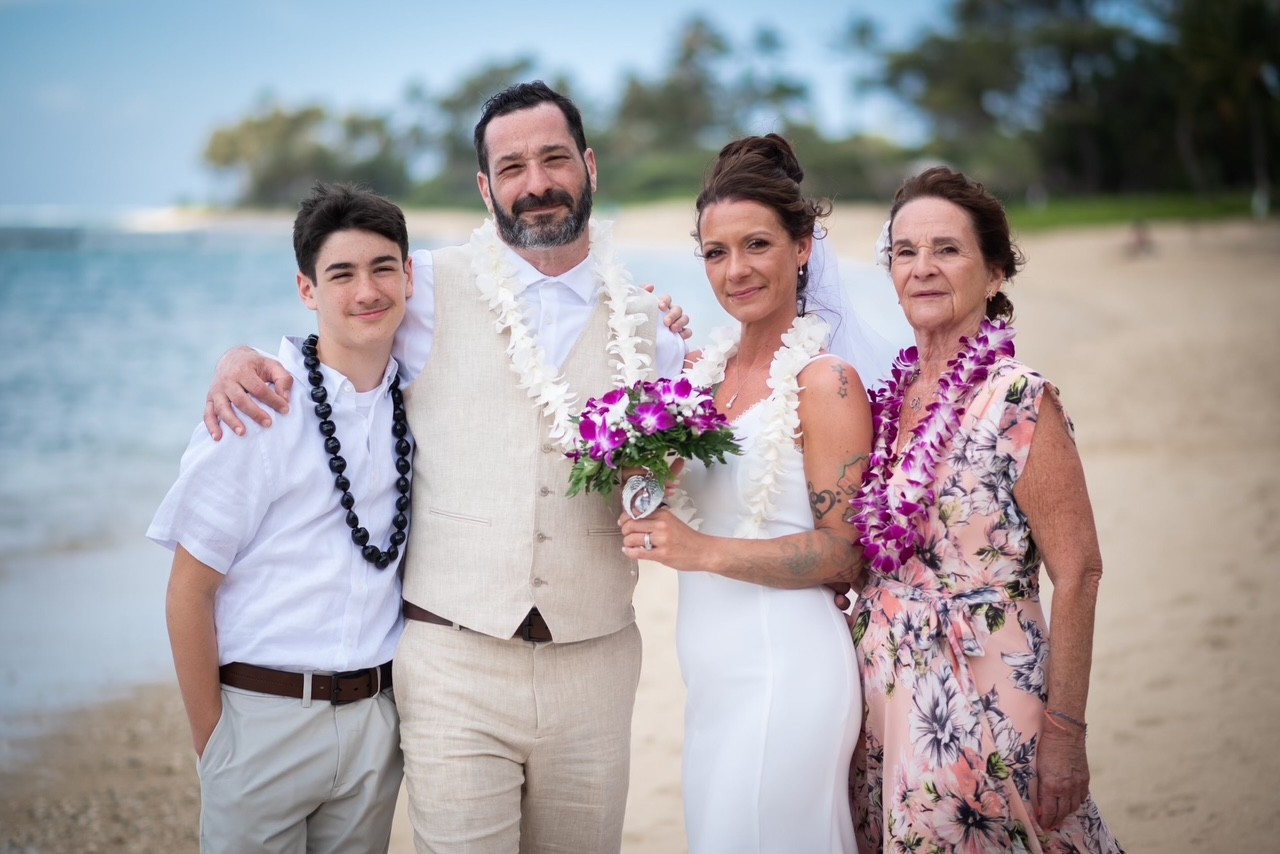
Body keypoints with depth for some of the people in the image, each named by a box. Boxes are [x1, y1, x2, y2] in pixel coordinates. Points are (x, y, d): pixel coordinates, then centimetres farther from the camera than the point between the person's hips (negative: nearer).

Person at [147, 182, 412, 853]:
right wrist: (210, 742, -6)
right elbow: (189, 591, -9)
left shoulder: (412, 400, 2)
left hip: (376, 717, 4)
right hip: (265, 716, -4)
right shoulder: (255, 410, -12)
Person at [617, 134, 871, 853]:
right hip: (714, 671, 7)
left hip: (786, 667, -7)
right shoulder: (704, 367, 7)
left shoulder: (826, 382, -13)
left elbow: (842, 554, -14)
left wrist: (700, 551, -20)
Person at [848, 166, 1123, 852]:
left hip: (981, 699, -6)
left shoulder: (1017, 399, -14)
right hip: (886, 692, 6)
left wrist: (1065, 734, -16)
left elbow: (1077, 572, -15)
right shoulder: (892, 394, 5)